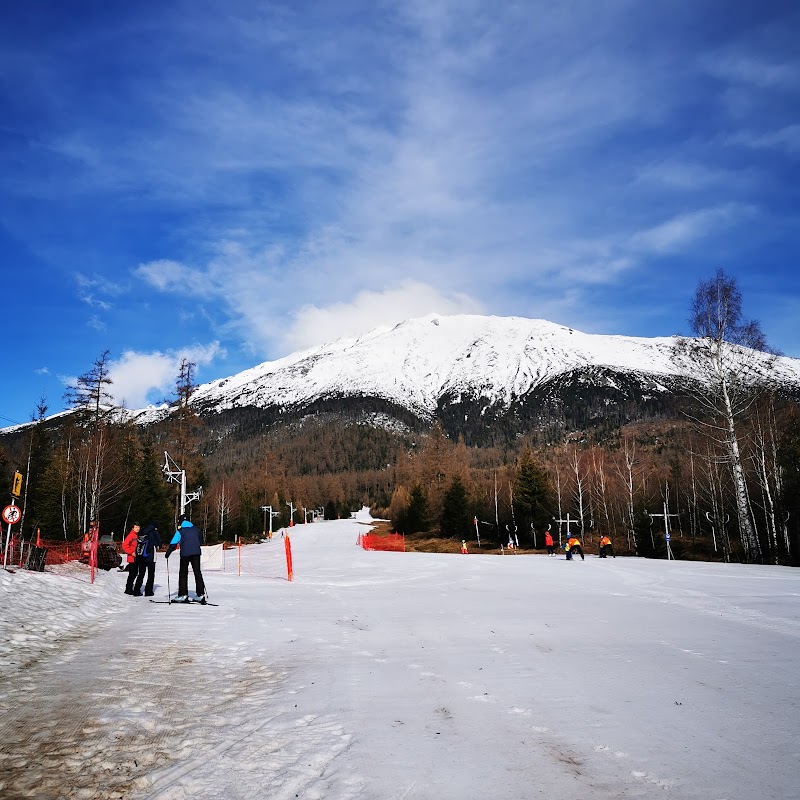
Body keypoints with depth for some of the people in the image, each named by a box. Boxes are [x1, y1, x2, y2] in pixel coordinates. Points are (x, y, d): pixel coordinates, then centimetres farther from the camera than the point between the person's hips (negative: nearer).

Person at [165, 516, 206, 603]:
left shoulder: (180, 531, 1)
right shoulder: (195, 529, 14)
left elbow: (174, 543, -7)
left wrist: (168, 553, -3)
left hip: (185, 554, -3)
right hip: (196, 553, 4)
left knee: (183, 573, 7)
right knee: (197, 572, 5)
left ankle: (183, 594, 2)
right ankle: (201, 594, -3)